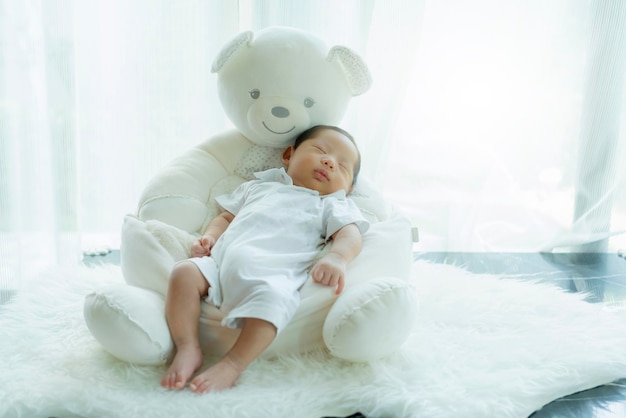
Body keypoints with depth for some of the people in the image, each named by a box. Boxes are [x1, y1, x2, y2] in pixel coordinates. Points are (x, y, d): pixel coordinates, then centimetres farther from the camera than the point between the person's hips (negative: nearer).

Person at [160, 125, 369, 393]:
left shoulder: (333, 205, 23)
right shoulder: (259, 186, 34)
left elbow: (350, 234, 5)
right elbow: (226, 217, 34)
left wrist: (336, 258, -19)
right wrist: (209, 237, 11)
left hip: (272, 275, -4)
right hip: (221, 262, 4)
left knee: (272, 298, -37)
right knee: (185, 272, -21)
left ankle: (233, 364, -28)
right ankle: (188, 348, -15)